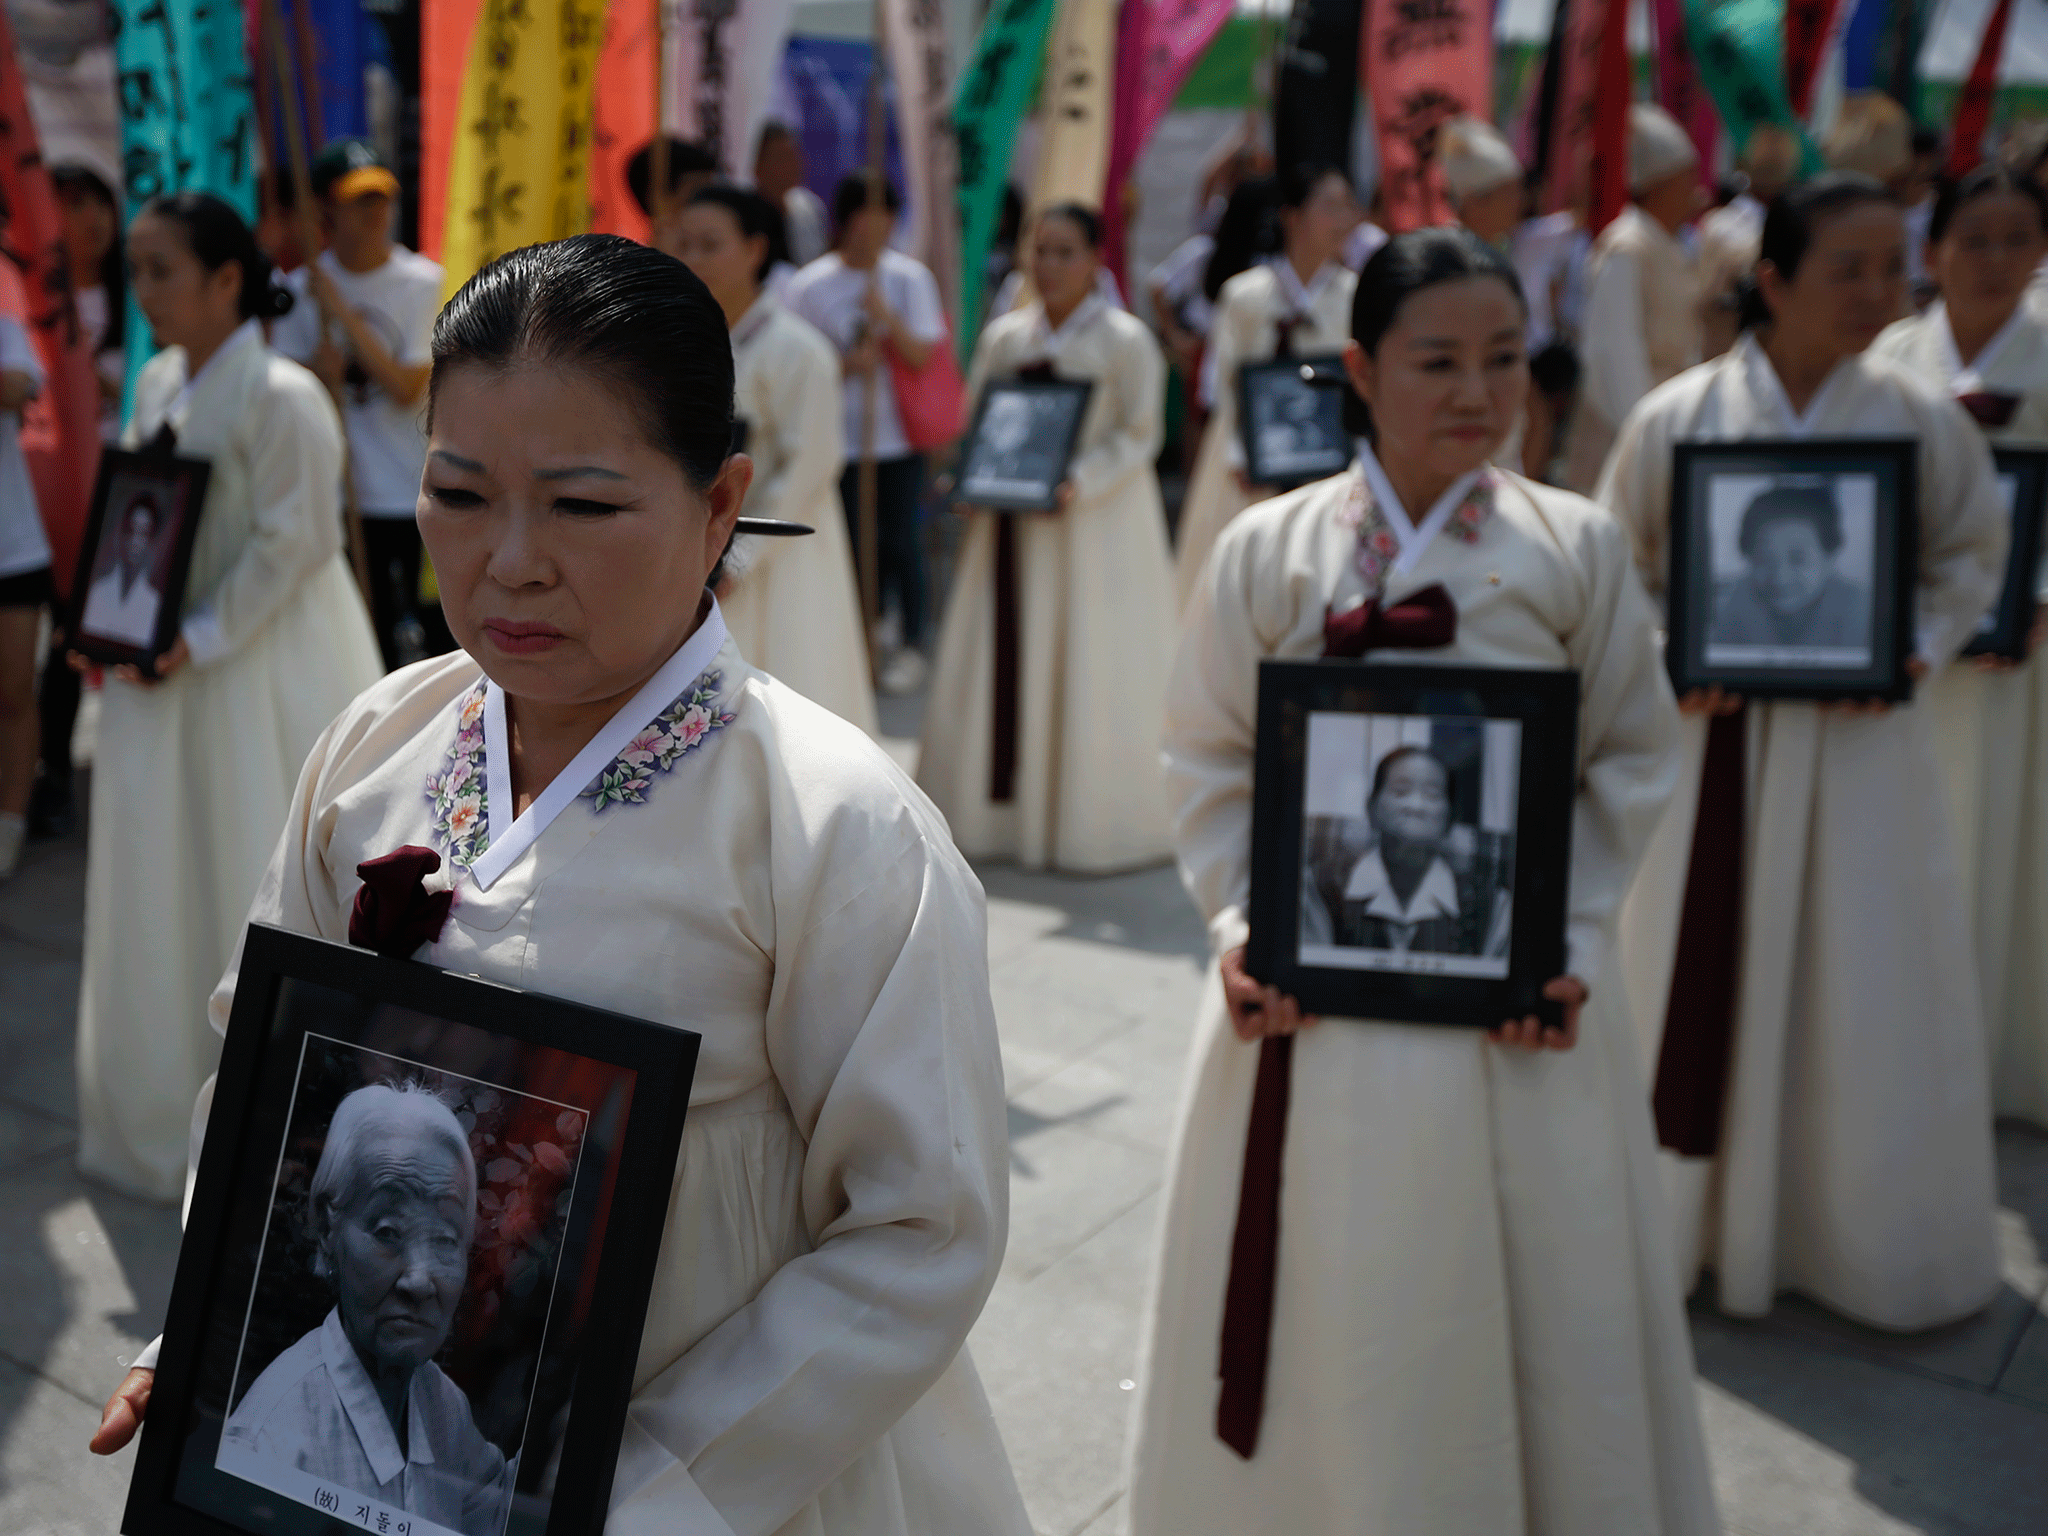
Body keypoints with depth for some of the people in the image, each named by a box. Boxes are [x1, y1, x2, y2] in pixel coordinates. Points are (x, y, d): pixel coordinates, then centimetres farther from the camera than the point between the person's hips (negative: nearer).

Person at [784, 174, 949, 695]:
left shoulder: (909, 277, 1)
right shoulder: (809, 286, -1)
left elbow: (922, 354, -4)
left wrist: (887, 316, -19)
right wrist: (845, 364, -14)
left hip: (898, 435, 0)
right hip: (838, 436, 0)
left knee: (900, 540, 3)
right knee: (851, 542, 4)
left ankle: (910, 646, 14)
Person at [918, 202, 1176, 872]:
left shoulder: (1125, 340, -3)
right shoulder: (1003, 337, 11)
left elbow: (1136, 436, -8)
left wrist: (1077, 482, -21)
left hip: (1097, 524, -5)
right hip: (1011, 526, 5)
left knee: (1091, 677, -3)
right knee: (1002, 667, 6)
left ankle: (1093, 827, 9)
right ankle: (997, 814, 17)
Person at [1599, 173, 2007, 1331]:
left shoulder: (1919, 420, -1)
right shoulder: (1677, 418, -4)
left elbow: (1972, 555, 10)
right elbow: (1619, 570, 5)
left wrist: (1917, 651, -7)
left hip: (1860, 742, 1)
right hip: (1710, 733, -1)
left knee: (1867, 993, 8)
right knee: (1697, 981, 7)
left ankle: (1870, 1236, 27)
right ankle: (1683, 1222, 25)